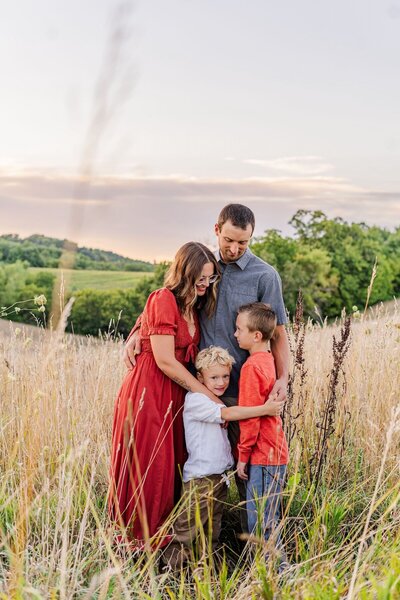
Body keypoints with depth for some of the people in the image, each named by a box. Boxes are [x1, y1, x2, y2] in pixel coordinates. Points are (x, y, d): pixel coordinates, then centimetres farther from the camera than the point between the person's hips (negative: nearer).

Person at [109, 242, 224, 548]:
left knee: (174, 464, 11)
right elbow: (165, 361, -18)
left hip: (176, 393, 8)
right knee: (148, 468, -2)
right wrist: (207, 393, -13)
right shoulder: (164, 299, -14)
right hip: (149, 392, -8)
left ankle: (165, 536, 23)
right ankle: (139, 540, 12)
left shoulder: (194, 307, 13)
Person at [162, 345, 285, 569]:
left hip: (220, 475, 9)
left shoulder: (217, 403, 16)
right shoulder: (195, 400, -14)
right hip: (199, 477, -9)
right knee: (187, 532, -7)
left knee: (212, 532, 17)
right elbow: (228, 414, -22)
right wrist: (264, 409, -23)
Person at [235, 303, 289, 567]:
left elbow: (251, 417, -17)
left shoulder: (252, 366, -16)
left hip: (263, 458, -9)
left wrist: (243, 456, -9)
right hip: (277, 454, 9)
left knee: (261, 523, -3)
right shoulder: (268, 359, 9)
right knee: (269, 520, 16)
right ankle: (279, 567, 23)